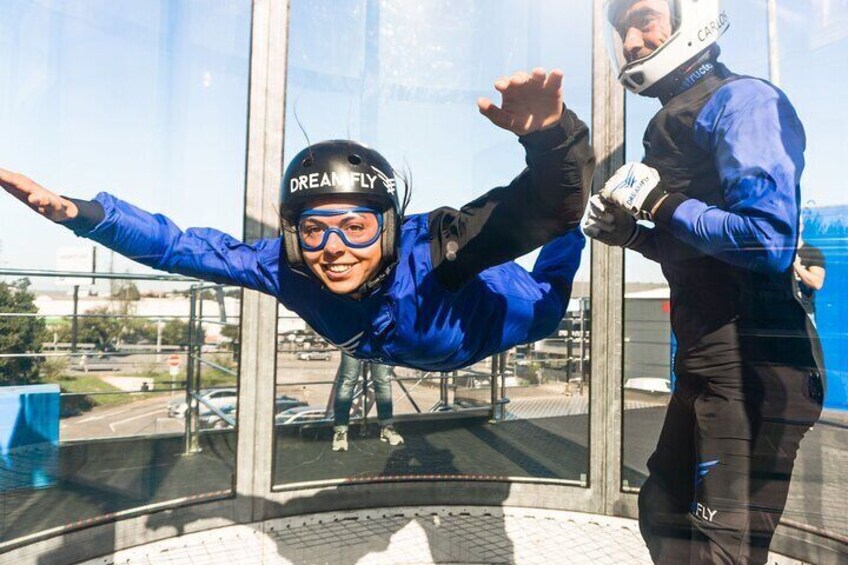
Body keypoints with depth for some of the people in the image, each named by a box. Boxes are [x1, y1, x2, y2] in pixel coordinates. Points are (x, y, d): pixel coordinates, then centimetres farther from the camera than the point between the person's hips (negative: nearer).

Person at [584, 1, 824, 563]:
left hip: (753, 365, -10)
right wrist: (631, 232, 8)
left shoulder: (740, 100, -10)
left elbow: (769, 239, -23)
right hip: (710, 360, 10)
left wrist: (661, 204, -14)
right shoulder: (679, 119, 17)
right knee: (665, 516, 23)